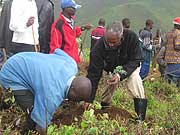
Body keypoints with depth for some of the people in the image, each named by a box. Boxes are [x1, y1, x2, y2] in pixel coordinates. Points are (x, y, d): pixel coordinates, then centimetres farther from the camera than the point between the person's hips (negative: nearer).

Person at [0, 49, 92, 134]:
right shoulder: (53, 94, -37)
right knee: (35, 112, -16)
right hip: (12, 74, -8)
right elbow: (42, 124, -27)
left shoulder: (72, 64, -14)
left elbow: (57, 51, 7)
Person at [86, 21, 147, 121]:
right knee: (110, 85, -7)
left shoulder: (131, 37, -36)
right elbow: (94, 73, -32)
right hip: (111, 68, 3)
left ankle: (140, 117, -27)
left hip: (130, 66, -2)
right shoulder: (100, 45, -33)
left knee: (134, 77, -27)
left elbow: (135, 60, -26)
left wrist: (120, 75, -44)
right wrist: (89, 99, -34)